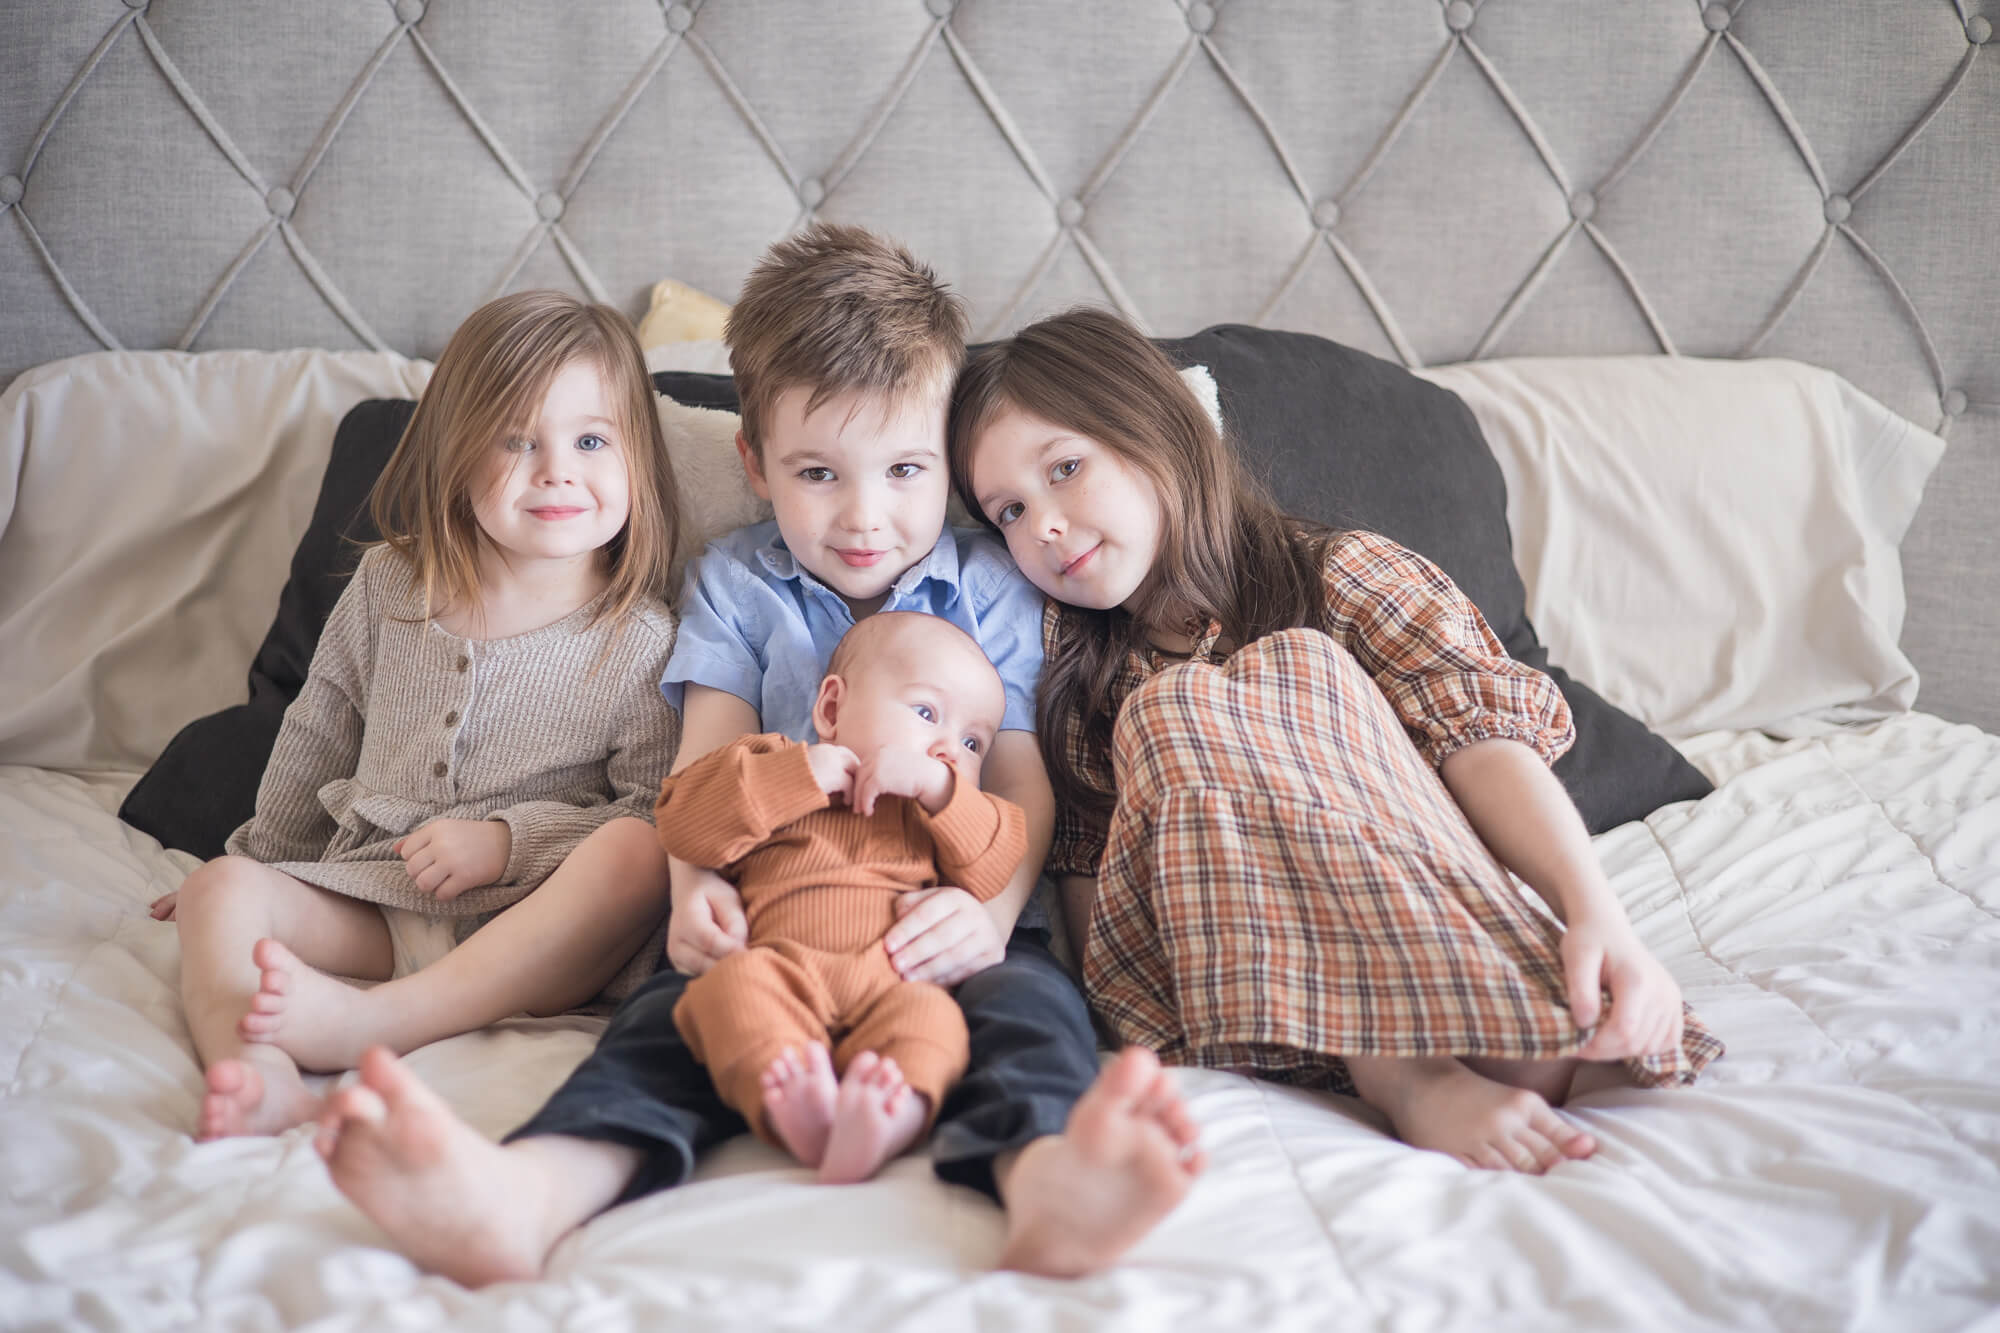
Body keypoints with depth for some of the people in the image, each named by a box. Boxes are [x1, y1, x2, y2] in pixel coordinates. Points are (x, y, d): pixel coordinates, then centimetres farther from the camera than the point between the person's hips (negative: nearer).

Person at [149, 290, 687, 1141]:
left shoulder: (640, 640, -3)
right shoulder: (387, 588, 8)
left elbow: (659, 813, -7)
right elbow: (315, 741, 22)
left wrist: (508, 841, -16)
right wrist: (258, 858, 31)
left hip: (529, 933, -3)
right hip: (368, 902, 4)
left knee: (634, 857, -32)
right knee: (223, 889, -18)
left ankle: (369, 1021, -42)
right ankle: (259, 1082, -47)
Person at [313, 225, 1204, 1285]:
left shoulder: (989, 589, 13)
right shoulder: (734, 585, 16)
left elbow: (1022, 784, 6)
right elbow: (707, 764, 6)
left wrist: (992, 908, -17)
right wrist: (694, 888, -17)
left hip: (942, 929, 0)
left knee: (1028, 997, -32)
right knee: (673, 1010, -29)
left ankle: (1046, 1184, -64)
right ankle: (526, 1192, -57)